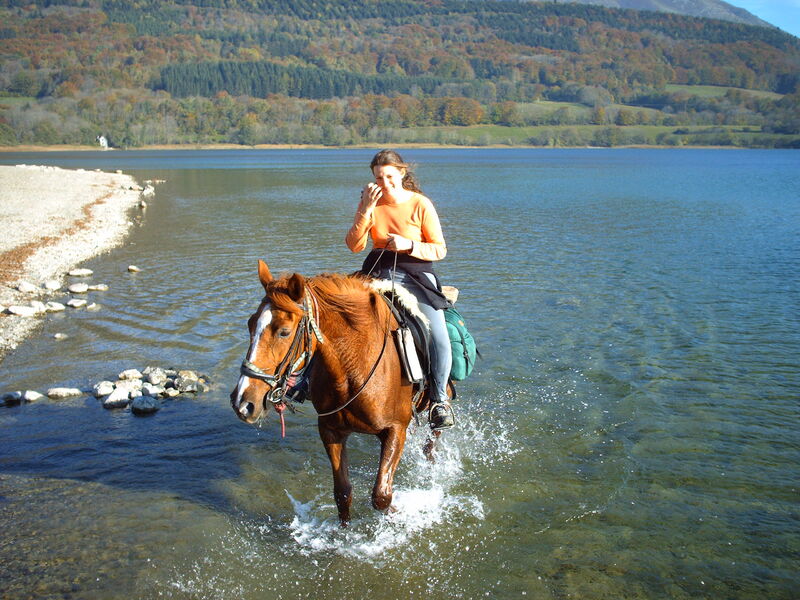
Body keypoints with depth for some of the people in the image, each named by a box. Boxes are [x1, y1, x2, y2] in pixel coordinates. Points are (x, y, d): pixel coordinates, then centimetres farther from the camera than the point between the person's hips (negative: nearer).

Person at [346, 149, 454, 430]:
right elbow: (354, 246, -4)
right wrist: (366, 209, -15)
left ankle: (439, 399, 0)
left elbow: (440, 249, -4)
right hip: (380, 275, 3)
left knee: (439, 340, -21)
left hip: (418, 277, -3)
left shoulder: (421, 205, -5)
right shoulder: (371, 202, 4)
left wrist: (409, 245, -21)